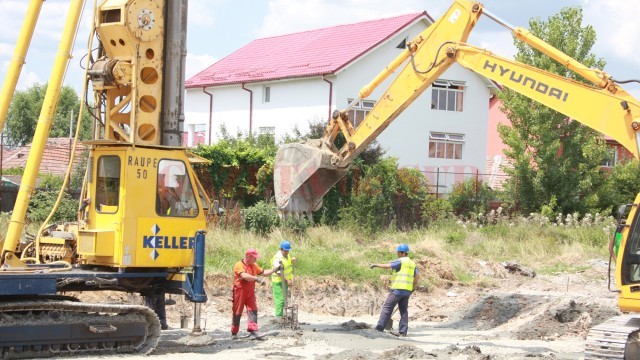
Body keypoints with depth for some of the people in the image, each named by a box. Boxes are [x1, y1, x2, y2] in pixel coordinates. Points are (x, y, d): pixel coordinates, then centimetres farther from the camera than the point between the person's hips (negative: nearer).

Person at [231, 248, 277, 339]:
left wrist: (274, 270, 9)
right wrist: (257, 279, -36)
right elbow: (244, 276, -29)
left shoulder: (254, 265, 12)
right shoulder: (239, 265, -14)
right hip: (240, 291, -6)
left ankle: (253, 330, -11)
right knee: (237, 312, 2)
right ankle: (234, 333, 13)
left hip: (250, 291, 6)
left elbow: (263, 272, 19)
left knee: (253, 310, -7)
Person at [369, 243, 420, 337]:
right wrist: (412, 287, 20)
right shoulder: (412, 263, 16)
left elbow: (388, 266, -15)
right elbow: (417, 276, 12)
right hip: (407, 290, 7)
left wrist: (376, 265, -5)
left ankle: (379, 327, -7)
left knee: (387, 307, -4)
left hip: (398, 289, -7)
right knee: (404, 310, 9)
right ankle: (403, 331, 5)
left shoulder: (400, 261, -7)